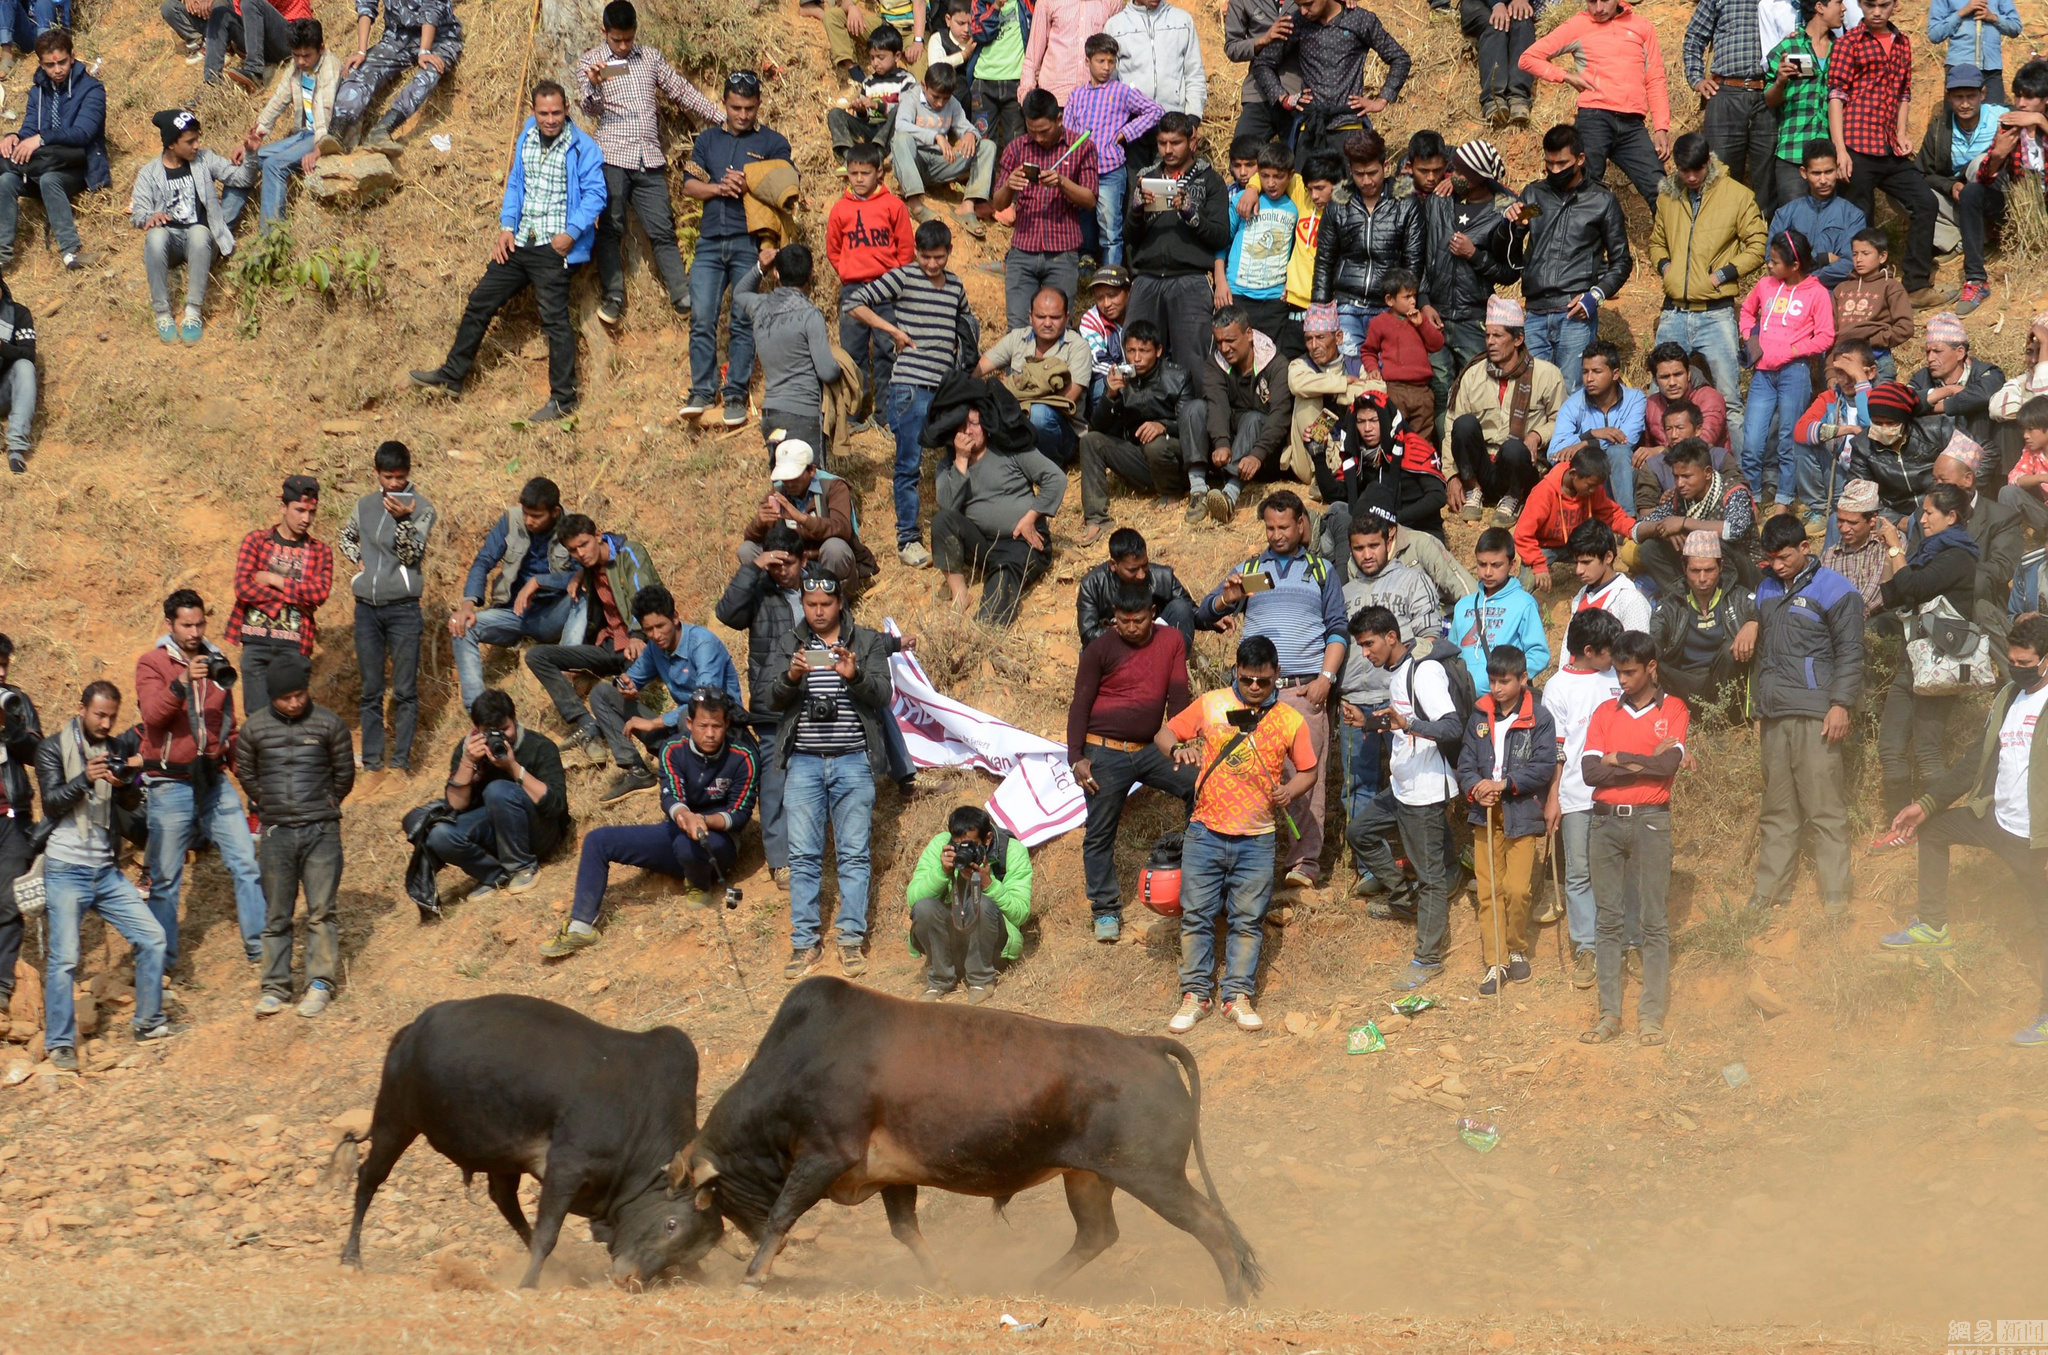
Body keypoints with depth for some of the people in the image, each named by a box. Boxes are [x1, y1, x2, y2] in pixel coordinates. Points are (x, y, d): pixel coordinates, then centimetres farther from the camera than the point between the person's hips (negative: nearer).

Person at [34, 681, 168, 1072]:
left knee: (151, 937, 2)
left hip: (106, 870, 5)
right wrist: (86, 778, -27)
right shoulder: (54, 749, -2)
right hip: (66, 870, -5)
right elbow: (51, 802, -11)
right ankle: (59, 1045, -3)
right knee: (63, 957, -10)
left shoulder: (117, 747, 11)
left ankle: (149, 1025, 16)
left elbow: (133, 804, 8)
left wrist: (122, 784, -15)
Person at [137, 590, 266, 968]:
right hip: (170, 786, -4)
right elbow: (153, 713, -21)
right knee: (165, 877, 2)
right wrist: (183, 682, -34)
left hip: (214, 780, 4)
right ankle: (161, 961, 11)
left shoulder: (214, 663, 12)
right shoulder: (152, 664, -3)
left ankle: (259, 945, 0)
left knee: (246, 862, -5)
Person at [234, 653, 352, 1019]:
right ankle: (275, 987, 11)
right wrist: (268, 803, 12)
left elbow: (344, 773, 9)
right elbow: (244, 772, 15)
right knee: (276, 914, 6)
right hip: (276, 833, 2)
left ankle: (320, 984, 2)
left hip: (321, 832, -2)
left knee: (321, 910, -4)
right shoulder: (255, 728, 2)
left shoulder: (328, 724, -2)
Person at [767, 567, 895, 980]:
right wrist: (791, 678, -21)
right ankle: (805, 943, 4)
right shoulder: (789, 644, 9)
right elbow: (773, 700, 1)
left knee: (854, 854, -2)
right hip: (804, 762, 1)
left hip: (853, 762, -1)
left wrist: (855, 676, -24)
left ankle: (852, 941, 3)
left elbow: (883, 695, -4)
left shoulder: (867, 642, 6)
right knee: (803, 856, 0)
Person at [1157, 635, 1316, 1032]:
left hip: (1257, 839, 0)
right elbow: (1163, 734, 7)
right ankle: (1195, 995, 13)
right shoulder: (1209, 706, 0)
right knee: (1197, 914, 3)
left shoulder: (1290, 721, 2)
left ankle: (1238, 996, 13)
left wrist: (1291, 789, -9)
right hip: (1206, 831, 0)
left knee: (1247, 920, 5)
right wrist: (1178, 749, -16)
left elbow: (1308, 770, 12)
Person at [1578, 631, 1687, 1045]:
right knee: (1608, 918, 3)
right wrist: (1644, 763, -7)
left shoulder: (1672, 709, 5)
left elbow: (1669, 765, -10)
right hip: (1606, 820, 3)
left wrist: (1618, 759, -3)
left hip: (1650, 820, -3)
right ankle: (1609, 1014, 5)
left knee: (1654, 919, -3)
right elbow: (1590, 770, 0)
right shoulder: (1605, 712, 13)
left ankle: (1651, 1015, -2)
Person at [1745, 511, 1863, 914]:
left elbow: (1849, 652, -5)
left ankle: (1835, 898, -6)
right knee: (1776, 810, 9)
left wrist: (1840, 705, -13)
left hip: (1815, 715, -7)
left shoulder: (1833, 590, -3)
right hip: (1774, 715, 7)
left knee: (1826, 810, -7)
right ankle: (1768, 893, 13)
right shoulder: (1767, 589, 18)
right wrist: (1759, 707, 22)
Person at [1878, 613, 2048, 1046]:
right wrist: (1926, 804, 13)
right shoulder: (2009, 697, 9)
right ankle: (1932, 928, 31)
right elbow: (1978, 761, 17)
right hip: (1994, 818, 9)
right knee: (1932, 829, 24)